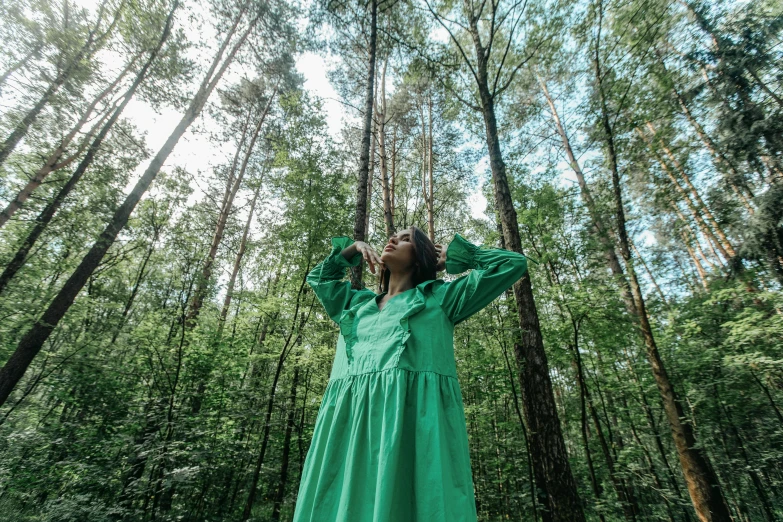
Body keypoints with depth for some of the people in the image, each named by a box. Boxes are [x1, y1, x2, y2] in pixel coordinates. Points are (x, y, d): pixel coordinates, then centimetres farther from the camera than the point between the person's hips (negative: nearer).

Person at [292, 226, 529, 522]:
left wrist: (452, 255, 23)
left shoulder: (440, 297, 15)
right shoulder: (358, 303, 28)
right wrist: (353, 248, 35)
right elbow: (318, 277, 45)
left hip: (415, 412, -4)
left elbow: (513, 264, 15)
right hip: (349, 416, 4)